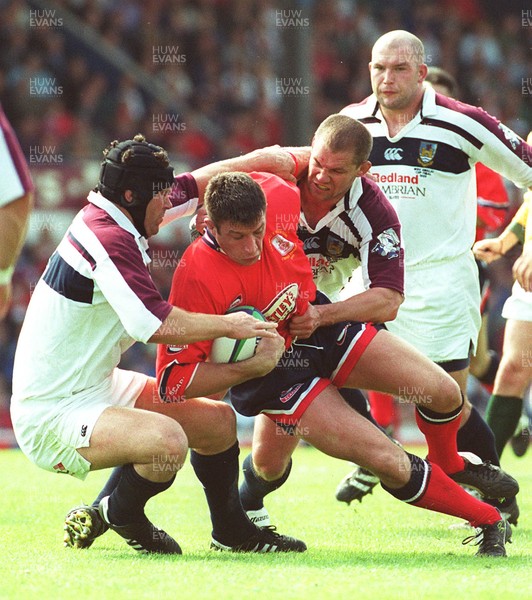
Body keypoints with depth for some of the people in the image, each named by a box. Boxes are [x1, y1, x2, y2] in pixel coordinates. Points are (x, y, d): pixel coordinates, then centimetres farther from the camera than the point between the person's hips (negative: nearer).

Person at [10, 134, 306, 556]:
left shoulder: (109, 215, 4)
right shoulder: (110, 240, -24)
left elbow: (193, 183, 18)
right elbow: (157, 325, -31)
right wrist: (228, 325, -16)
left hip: (99, 388, 11)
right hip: (51, 415, -11)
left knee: (219, 420, 12)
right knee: (168, 441, -33)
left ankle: (235, 531, 31)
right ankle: (118, 513, -2)